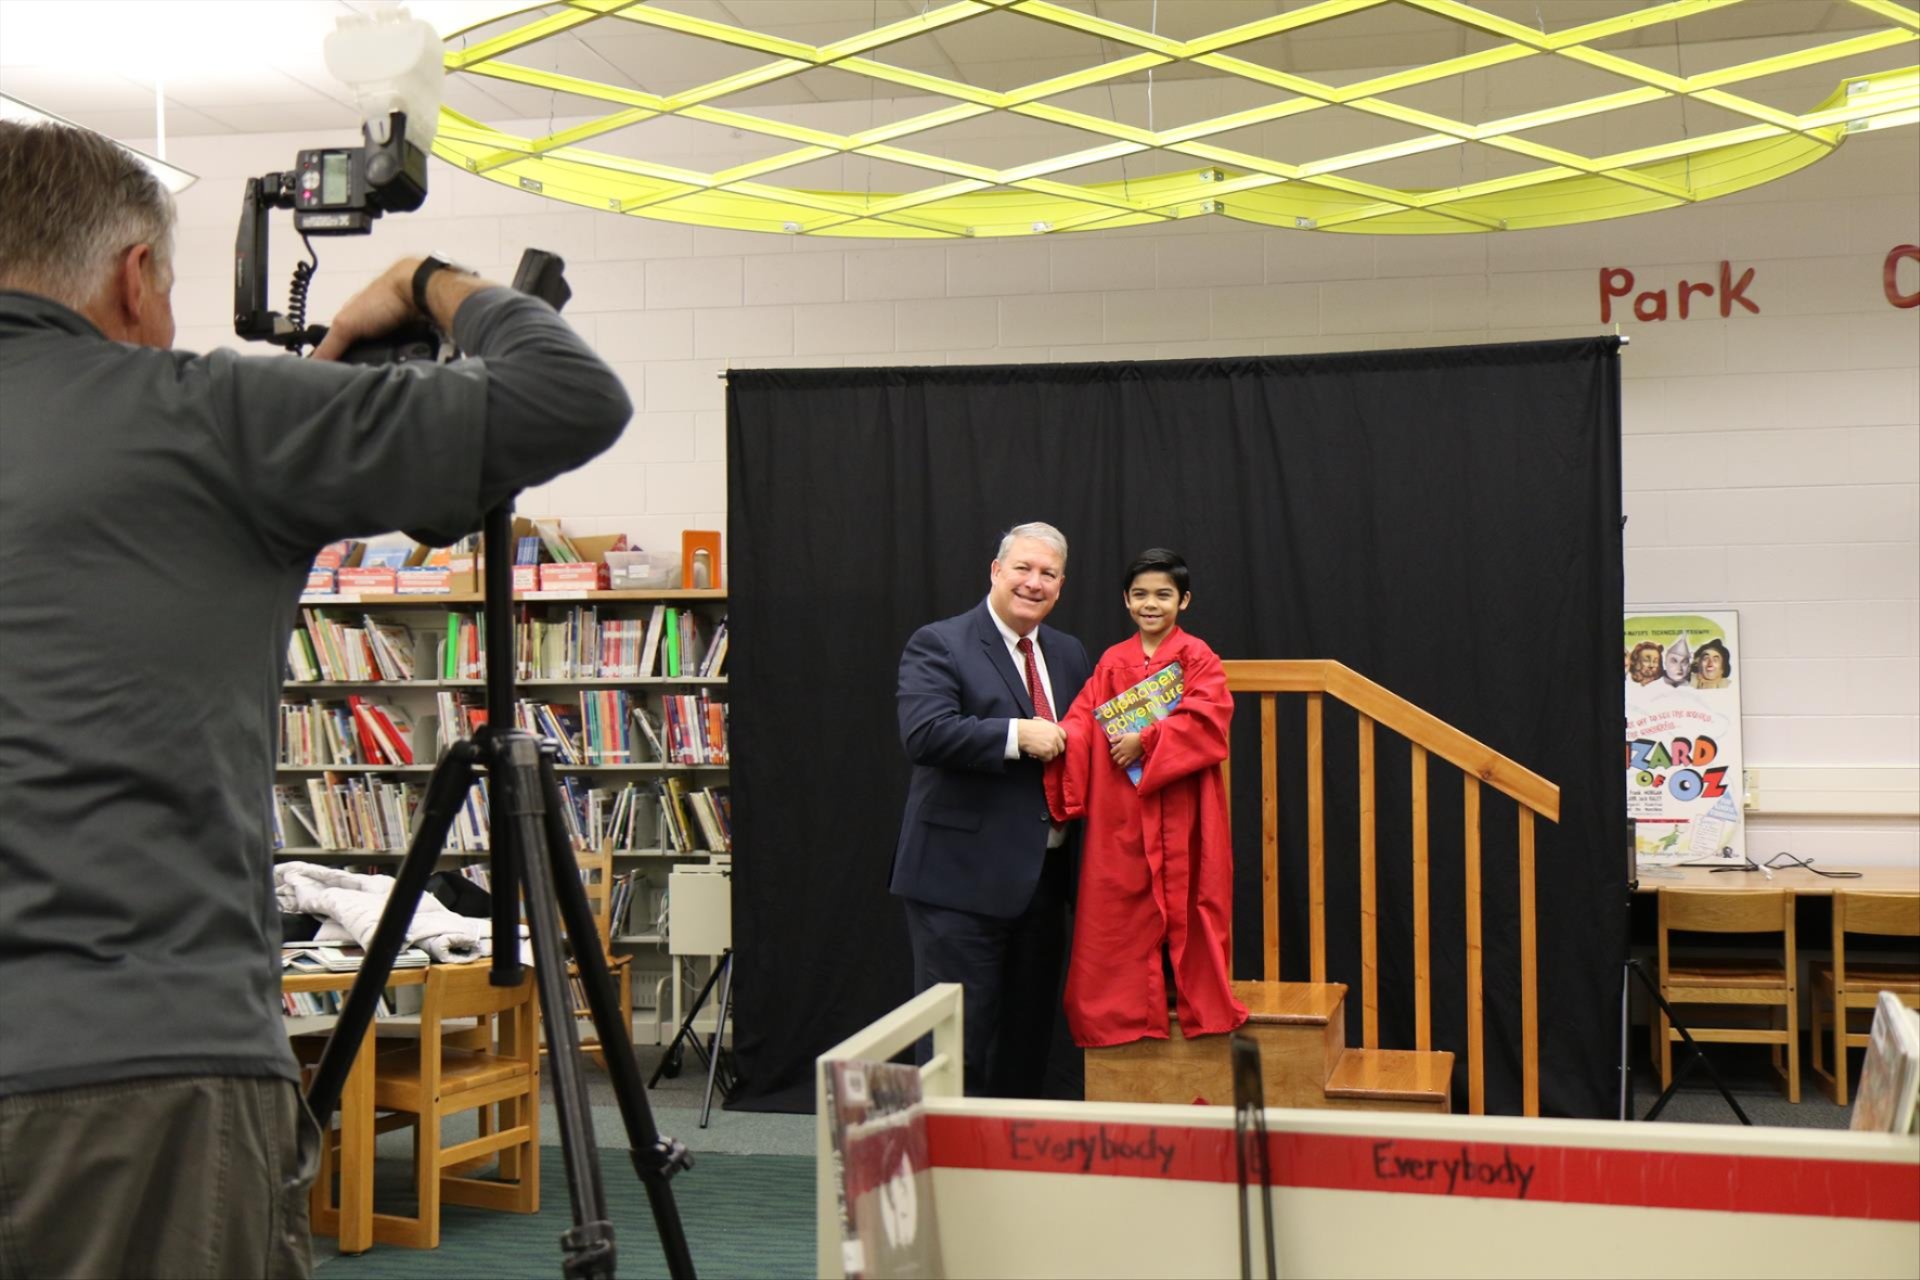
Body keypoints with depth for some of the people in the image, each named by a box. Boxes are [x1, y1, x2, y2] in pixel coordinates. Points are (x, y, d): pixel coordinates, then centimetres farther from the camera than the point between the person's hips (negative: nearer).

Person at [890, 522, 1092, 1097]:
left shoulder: (1069, 654, 15)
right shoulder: (938, 645, -6)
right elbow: (923, 733, -21)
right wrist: (1017, 736, -23)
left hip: (1043, 873, 7)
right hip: (962, 876, -7)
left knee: (1030, 1032, 14)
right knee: (959, 1033, -4)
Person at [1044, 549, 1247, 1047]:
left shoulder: (1197, 658, 0)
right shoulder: (1111, 663, 9)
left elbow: (1206, 720, -14)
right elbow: (1082, 725, -1)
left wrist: (1146, 743, -19)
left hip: (1180, 809, -3)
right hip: (1120, 813, 3)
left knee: (1187, 899, 2)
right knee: (1120, 904, 4)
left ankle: (1199, 1000, 15)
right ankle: (1128, 1007, 15)